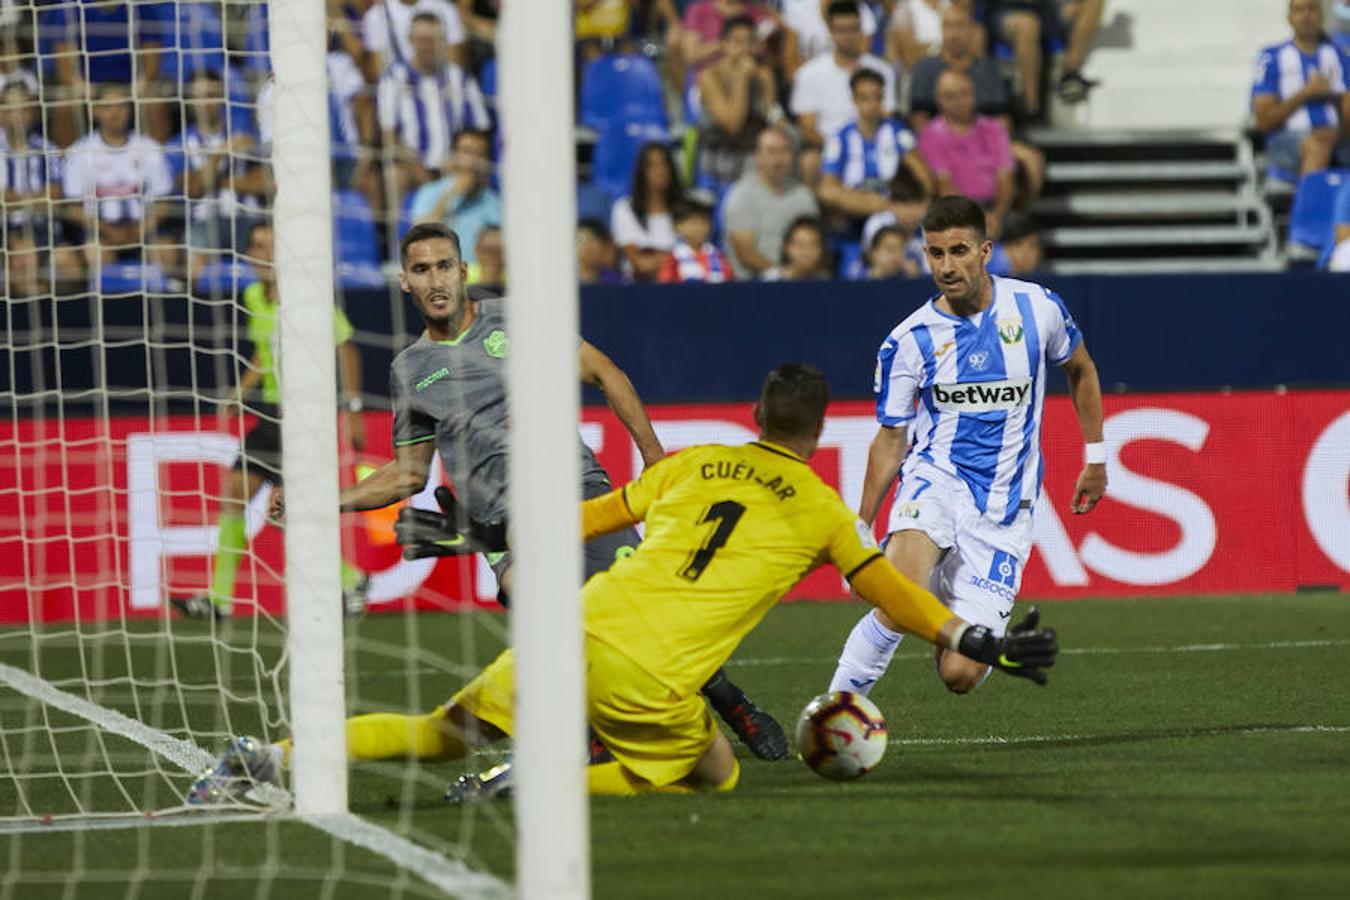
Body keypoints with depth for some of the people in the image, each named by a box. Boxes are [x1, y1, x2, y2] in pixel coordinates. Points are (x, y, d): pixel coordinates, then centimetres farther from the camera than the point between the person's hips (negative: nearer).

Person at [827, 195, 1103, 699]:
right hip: (936, 479, -1)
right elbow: (891, 440, 6)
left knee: (960, 675, -8)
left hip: (1004, 507, 1)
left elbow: (1079, 369, 19)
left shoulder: (1038, 308, -2)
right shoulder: (909, 341, -4)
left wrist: (1096, 456, 20)